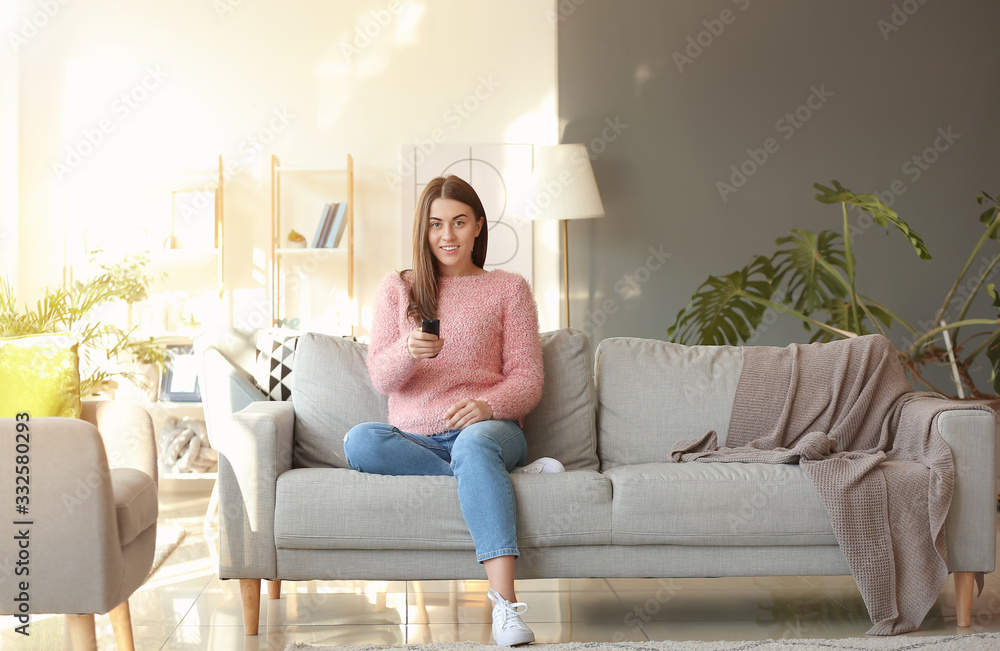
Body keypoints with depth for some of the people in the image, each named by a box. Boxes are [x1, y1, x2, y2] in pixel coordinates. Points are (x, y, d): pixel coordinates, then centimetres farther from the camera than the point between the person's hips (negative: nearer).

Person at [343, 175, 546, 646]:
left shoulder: (509, 289, 11)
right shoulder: (398, 288, 14)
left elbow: (527, 380, 4)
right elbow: (381, 378, 3)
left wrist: (490, 404, -19)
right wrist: (408, 351, -21)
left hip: (489, 427, -2)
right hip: (415, 437, 2)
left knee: (474, 443, -39)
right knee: (361, 441, -31)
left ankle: (504, 600, -47)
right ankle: (488, 482, -23)